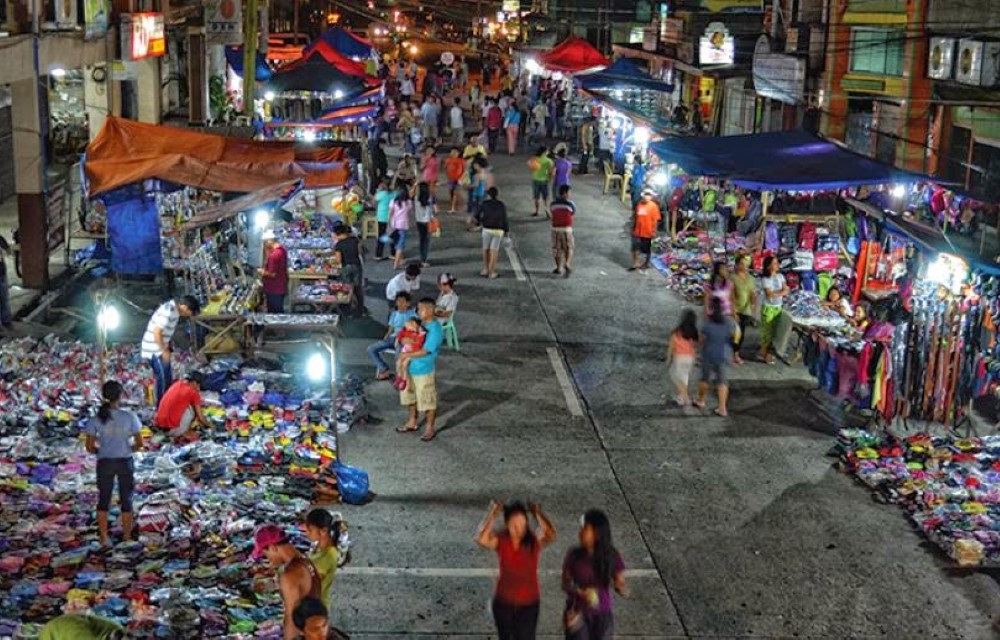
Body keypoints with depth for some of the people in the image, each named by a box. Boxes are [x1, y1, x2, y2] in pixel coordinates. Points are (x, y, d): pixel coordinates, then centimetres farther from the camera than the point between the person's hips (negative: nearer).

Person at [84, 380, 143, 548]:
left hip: (104, 463, 1)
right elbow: (139, 443, -7)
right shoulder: (129, 417, -11)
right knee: (126, 500, 12)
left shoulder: (96, 419, -8)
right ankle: (127, 538, 20)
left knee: (104, 500, 16)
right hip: (125, 462, -1)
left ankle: (104, 539, 19)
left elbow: (90, 447, -5)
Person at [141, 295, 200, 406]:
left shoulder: (175, 310, 5)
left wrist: (167, 348, 15)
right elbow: (157, 332, -27)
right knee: (163, 379, -4)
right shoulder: (168, 312, -25)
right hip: (155, 349, -10)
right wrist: (164, 351, -19)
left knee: (168, 378, 15)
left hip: (161, 349, 10)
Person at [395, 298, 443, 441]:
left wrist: (407, 355, -18)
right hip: (411, 368, 8)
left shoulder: (435, 330, -21)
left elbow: (425, 351, -24)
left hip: (424, 370, -8)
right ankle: (412, 423, 36)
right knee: (411, 396, 20)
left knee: (428, 400, 5)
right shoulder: (420, 324, 4)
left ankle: (430, 428, 18)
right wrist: (406, 359, 0)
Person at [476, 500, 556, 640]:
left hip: (528, 604, -1)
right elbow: (481, 539, -35)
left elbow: (551, 535, -37)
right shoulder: (500, 540, -14)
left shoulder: (535, 540, -15)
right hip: (503, 603, 1)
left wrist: (537, 513, -30)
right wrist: (493, 514, -31)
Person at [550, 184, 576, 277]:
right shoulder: (570, 204, -9)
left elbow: (551, 216, 10)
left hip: (555, 229, 3)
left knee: (556, 249, 15)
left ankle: (559, 268, 22)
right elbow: (573, 213, 9)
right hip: (567, 229, -3)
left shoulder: (553, 204, 0)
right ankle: (567, 265, -13)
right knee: (568, 249, 8)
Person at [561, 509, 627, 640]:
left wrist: (621, 587, -30)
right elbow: (565, 584, -2)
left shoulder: (612, 556, -12)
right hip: (579, 613, 0)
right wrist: (580, 592, -22)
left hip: (603, 615, 1)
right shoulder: (574, 555, -12)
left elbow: (623, 588, -7)